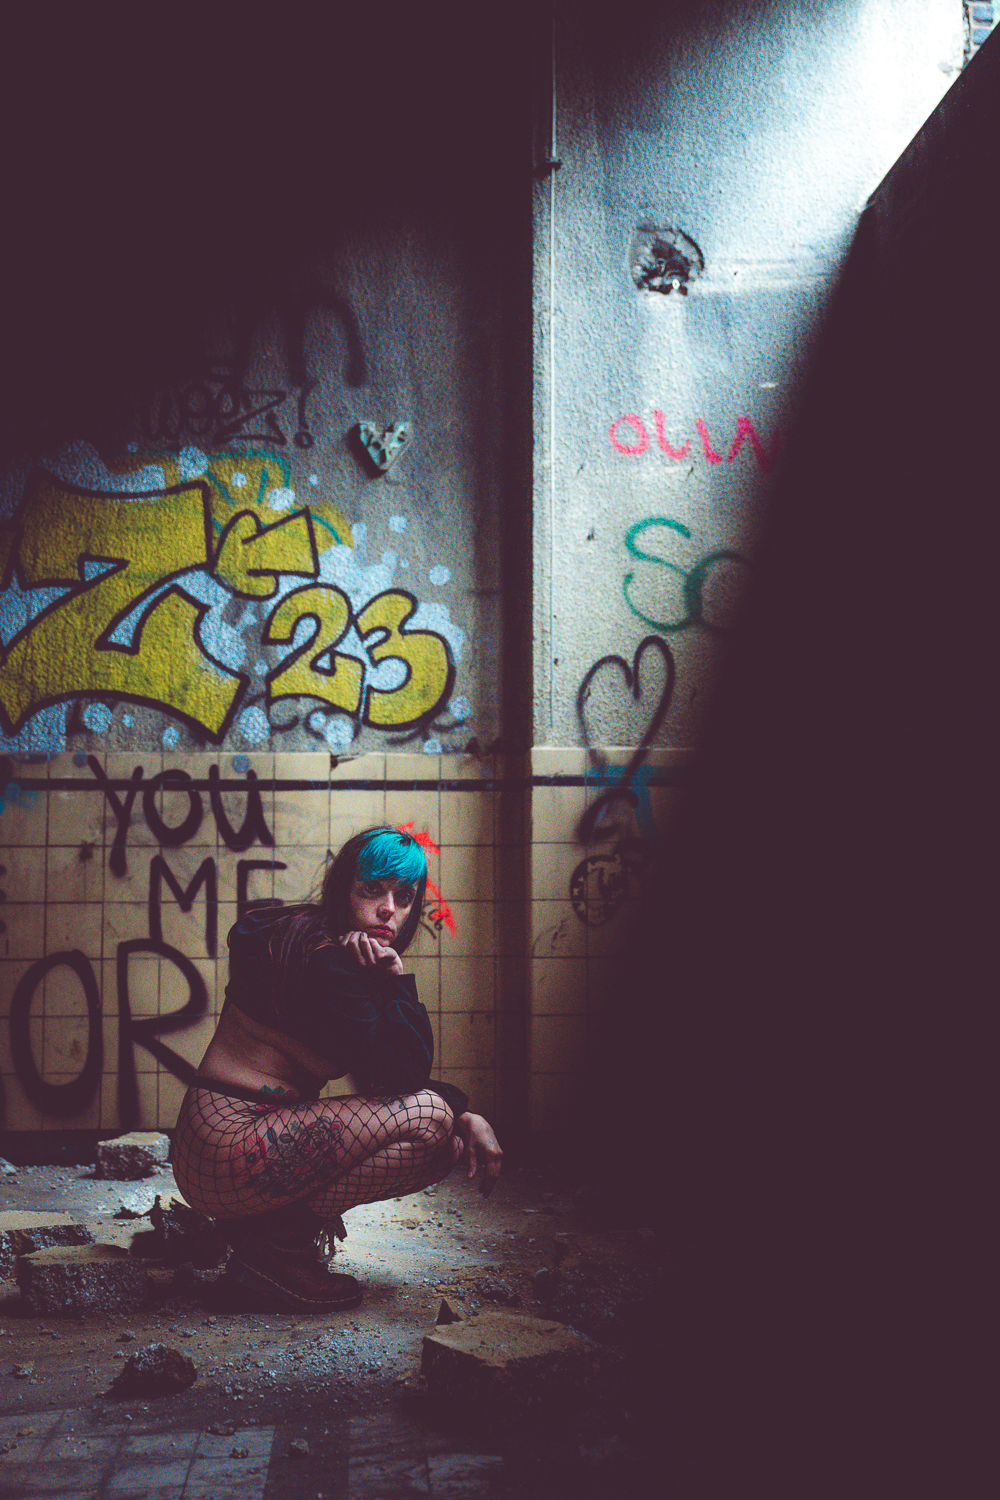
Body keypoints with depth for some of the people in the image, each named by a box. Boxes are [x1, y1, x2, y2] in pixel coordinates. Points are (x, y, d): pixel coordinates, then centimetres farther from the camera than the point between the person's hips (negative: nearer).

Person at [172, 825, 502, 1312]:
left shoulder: (340, 959, 13)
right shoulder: (325, 960, -17)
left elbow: (390, 1077, 12)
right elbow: (407, 1078, -18)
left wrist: (464, 1114, -2)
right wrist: (395, 978, -15)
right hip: (230, 1148, -10)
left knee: (450, 1144, 9)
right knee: (427, 1119, -19)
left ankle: (269, 1219, 8)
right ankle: (278, 1242, -10)